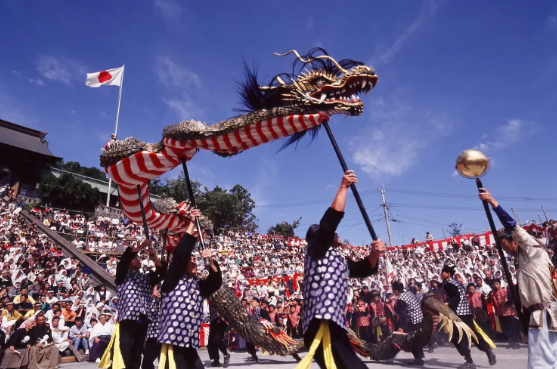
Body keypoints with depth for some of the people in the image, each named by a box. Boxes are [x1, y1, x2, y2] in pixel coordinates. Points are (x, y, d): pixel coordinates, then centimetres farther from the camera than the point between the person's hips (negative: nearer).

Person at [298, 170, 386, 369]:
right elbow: (331, 219, -11)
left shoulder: (340, 261, 25)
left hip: (334, 324, 9)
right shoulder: (316, 252, 1)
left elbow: (365, 269, 28)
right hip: (321, 325, -9)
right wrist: (343, 187, -5)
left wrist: (375, 253, 7)